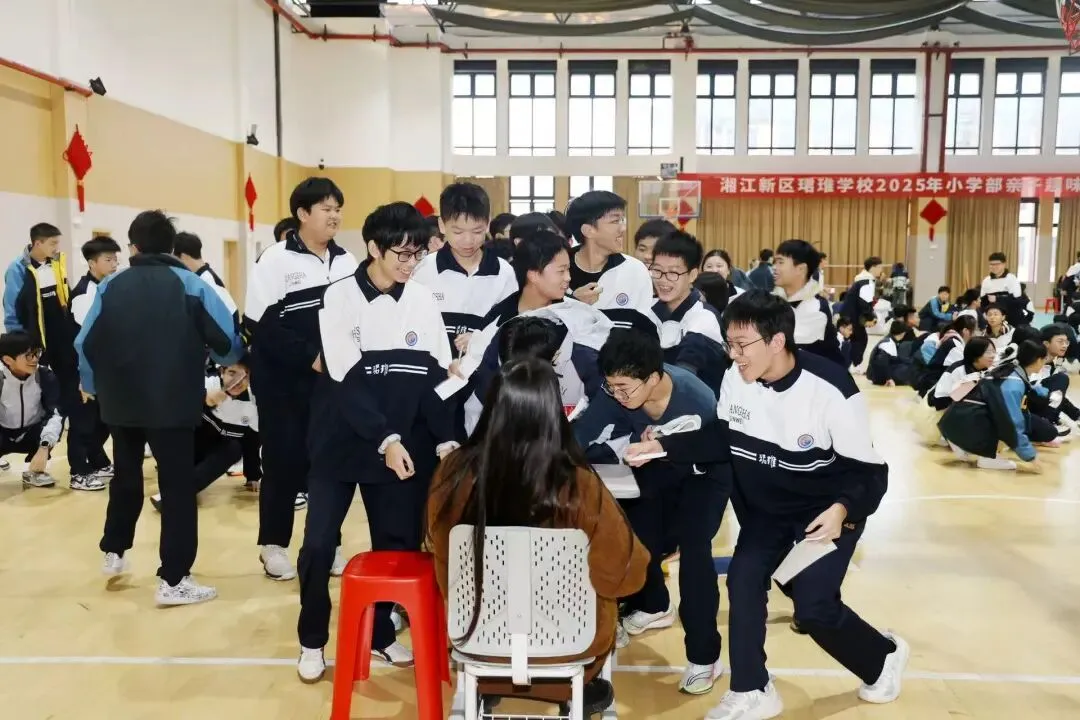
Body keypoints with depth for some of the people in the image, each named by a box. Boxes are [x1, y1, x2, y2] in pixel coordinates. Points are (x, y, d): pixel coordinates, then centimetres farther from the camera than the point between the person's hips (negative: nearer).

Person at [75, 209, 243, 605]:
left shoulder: (111, 286, 3)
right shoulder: (190, 284, -5)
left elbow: (85, 345, 3)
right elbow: (227, 339, -7)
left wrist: (92, 386, 21)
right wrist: (232, 362, 16)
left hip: (121, 402, 4)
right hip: (173, 404, -4)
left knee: (125, 477, 24)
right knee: (178, 487, 2)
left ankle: (114, 553, 38)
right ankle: (173, 580, 2)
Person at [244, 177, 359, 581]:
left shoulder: (347, 262, 8)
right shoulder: (276, 260, -7)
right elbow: (259, 325, -12)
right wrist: (310, 356, -17)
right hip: (284, 382, -4)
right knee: (284, 461, 3)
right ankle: (273, 545, 18)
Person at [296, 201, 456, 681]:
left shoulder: (423, 302, 2)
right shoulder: (340, 297, -8)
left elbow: (437, 377, 2)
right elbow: (346, 380, -15)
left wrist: (445, 438, -11)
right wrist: (385, 438, -25)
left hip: (403, 446, 3)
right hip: (341, 442, -3)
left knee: (397, 542, 8)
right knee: (320, 543, -1)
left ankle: (380, 633, 27)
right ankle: (312, 640, 20)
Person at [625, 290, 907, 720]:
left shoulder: (831, 391, -28)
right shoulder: (735, 379, -14)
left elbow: (870, 471, -21)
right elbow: (720, 439, 1)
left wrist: (842, 510, -41)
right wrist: (662, 447, -12)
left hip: (829, 510, -5)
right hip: (767, 506, 5)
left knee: (813, 608, -12)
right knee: (744, 579, -9)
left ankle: (884, 657, 21)